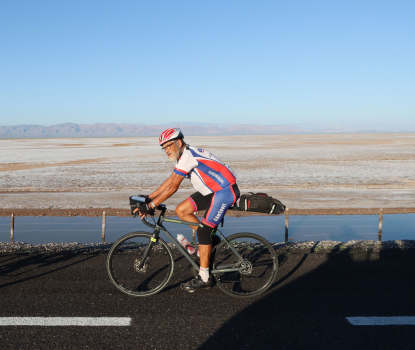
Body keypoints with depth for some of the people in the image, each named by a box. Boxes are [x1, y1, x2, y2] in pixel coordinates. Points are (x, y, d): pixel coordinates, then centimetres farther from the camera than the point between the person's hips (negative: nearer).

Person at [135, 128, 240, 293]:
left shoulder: (188, 155, -20)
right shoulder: (184, 156, 10)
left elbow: (172, 187, -22)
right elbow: (169, 181, 14)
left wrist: (151, 205, -18)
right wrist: (148, 197, 11)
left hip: (225, 191, -10)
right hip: (211, 191, 10)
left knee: (203, 231, -11)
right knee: (181, 210, 3)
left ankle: (204, 278, -3)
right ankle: (211, 239, 15)